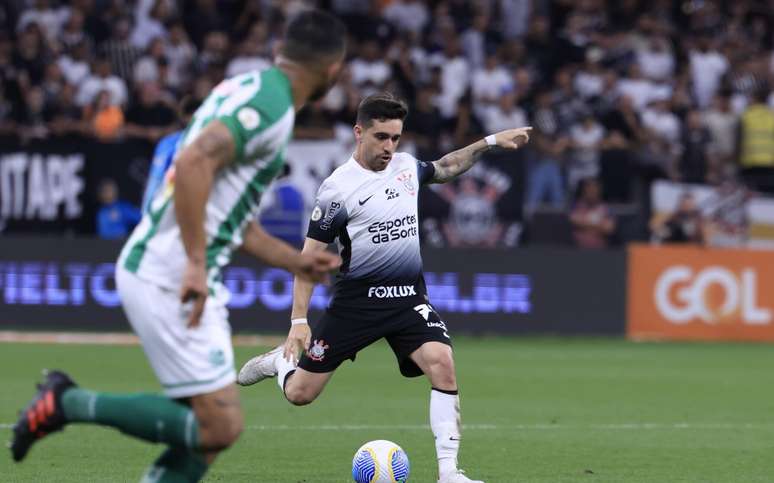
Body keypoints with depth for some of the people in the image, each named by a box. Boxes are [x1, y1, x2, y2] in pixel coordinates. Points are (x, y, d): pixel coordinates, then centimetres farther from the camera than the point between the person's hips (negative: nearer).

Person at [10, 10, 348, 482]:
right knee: (219, 427, -10)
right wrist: (196, 264, -29)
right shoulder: (272, 106, -14)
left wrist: (297, 261, 31)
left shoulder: (248, 88, 17)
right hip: (171, 281, -10)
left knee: (213, 429, 10)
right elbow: (194, 160, -30)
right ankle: (70, 401, -5)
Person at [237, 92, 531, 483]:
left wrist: (490, 142, 21)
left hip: (408, 297, 4)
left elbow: (445, 168, 30)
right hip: (357, 299, -4)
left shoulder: (406, 166, 6)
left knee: (442, 363, -23)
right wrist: (298, 321, -14)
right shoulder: (338, 187, -11)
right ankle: (280, 360, 37)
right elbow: (311, 255, -9)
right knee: (299, 393, -1)